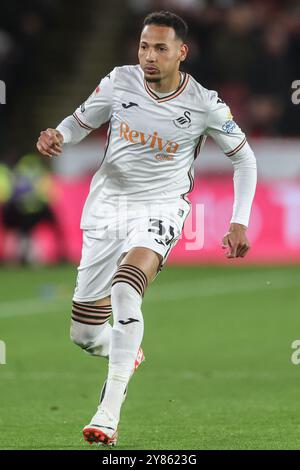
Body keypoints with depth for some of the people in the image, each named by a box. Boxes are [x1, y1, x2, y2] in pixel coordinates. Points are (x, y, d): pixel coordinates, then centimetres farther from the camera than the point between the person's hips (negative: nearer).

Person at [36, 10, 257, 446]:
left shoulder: (204, 104, -9)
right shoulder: (119, 82, -5)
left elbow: (244, 157, 6)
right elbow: (79, 122, 10)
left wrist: (239, 223, -1)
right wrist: (56, 136, -14)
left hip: (160, 209, -4)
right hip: (107, 206, 4)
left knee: (125, 291, -34)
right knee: (85, 334, 5)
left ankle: (109, 411, -33)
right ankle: (127, 353, 43)